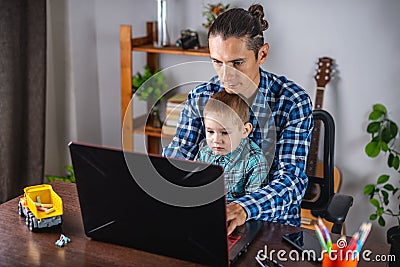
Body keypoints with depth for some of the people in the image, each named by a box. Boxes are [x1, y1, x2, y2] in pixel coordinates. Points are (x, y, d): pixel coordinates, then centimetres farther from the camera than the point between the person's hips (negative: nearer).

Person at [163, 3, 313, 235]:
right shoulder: (200, 98, -3)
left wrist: (243, 209, -40)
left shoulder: (293, 101, -14)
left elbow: (291, 180, -21)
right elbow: (175, 159, -6)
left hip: (274, 221, -2)